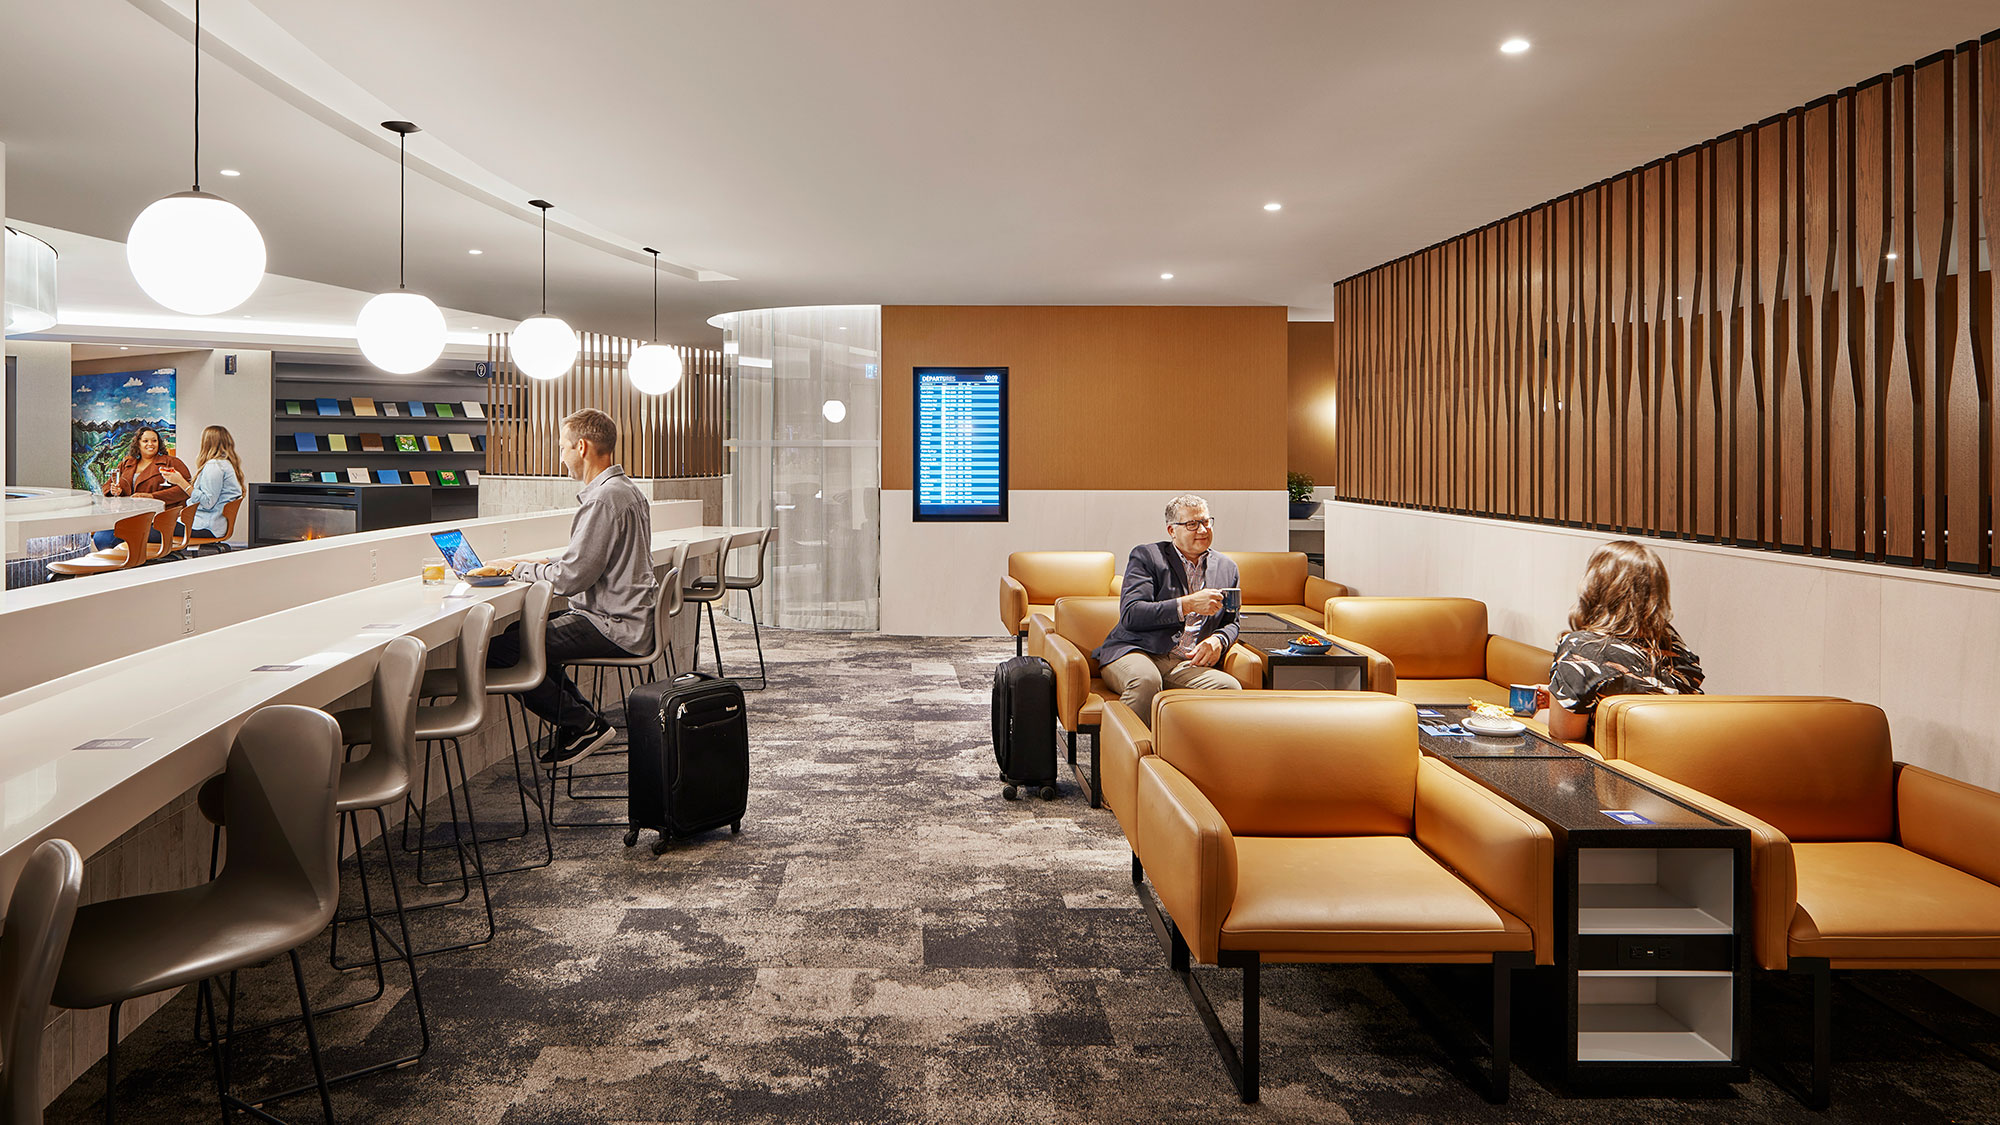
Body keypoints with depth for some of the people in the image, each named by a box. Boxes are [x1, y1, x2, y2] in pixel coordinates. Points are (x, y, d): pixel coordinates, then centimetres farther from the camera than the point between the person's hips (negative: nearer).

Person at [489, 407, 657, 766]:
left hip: (611, 626, -11)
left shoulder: (604, 499, -18)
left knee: (497, 651, -15)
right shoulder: (626, 489, 15)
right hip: (626, 617, 11)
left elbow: (571, 578, -20)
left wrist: (520, 568, -4)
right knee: (521, 628, 24)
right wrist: (543, 563, 12)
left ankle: (584, 725, -1)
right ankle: (583, 718, 19)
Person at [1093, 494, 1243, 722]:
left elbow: (1230, 623, 29)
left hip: (1187, 664, 4)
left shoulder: (1227, 569, 21)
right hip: (1136, 652, -4)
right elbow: (1130, 614, -7)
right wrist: (1187, 605, -16)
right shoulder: (1146, 556, 6)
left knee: (1229, 687, -28)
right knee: (1146, 681, -39)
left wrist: (1218, 640, 3)